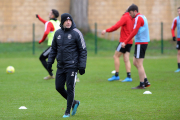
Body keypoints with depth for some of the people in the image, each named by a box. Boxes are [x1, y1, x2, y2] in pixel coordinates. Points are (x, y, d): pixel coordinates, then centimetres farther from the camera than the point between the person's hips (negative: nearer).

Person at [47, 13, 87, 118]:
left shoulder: (76, 33, -7)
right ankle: (74, 103, 25)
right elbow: (54, 49, 18)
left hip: (72, 66, -6)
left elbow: (83, 50, -6)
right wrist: (50, 62, 9)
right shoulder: (58, 33, 8)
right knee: (59, 87, 6)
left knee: (70, 89, -4)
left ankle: (68, 112, 6)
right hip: (61, 66, 6)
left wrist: (82, 66, -11)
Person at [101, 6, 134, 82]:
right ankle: (128, 77, -3)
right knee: (126, 59, 4)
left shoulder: (125, 17, -12)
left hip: (124, 41, -7)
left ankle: (116, 75, -2)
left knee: (116, 56, 0)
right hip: (129, 42, 7)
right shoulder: (132, 19, 12)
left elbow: (116, 26, -21)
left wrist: (106, 30, -16)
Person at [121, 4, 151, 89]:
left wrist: (125, 42, -19)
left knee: (139, 64, -4)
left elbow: (134, 32, -21)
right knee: (135, 62, 14)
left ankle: (142, 84, -1)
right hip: (144, 42, 10)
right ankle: (146, 81, 11)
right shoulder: (143, 17, 16)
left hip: (140, 43, -10)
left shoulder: (138, 18, -14)